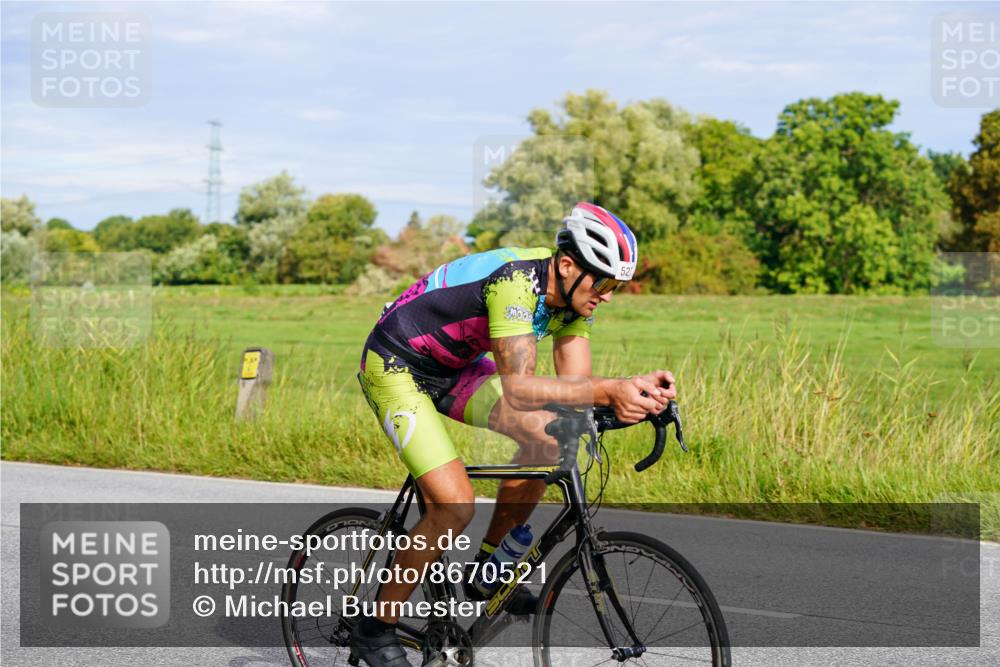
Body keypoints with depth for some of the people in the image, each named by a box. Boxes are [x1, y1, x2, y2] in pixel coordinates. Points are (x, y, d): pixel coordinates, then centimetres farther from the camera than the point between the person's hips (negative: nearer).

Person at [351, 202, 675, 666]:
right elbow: (519, 388, -40)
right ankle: (375, 629, -3)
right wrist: (608, 391, -48)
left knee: (547, 436, -10)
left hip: (455, 367, 8)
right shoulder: (516, 280, -33)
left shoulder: (573, 294, -7)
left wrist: (635, 386, -27)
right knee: (454, 506, -20)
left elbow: (575, 382, -9)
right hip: (395, 366, -8)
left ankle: (486, 571, 7)